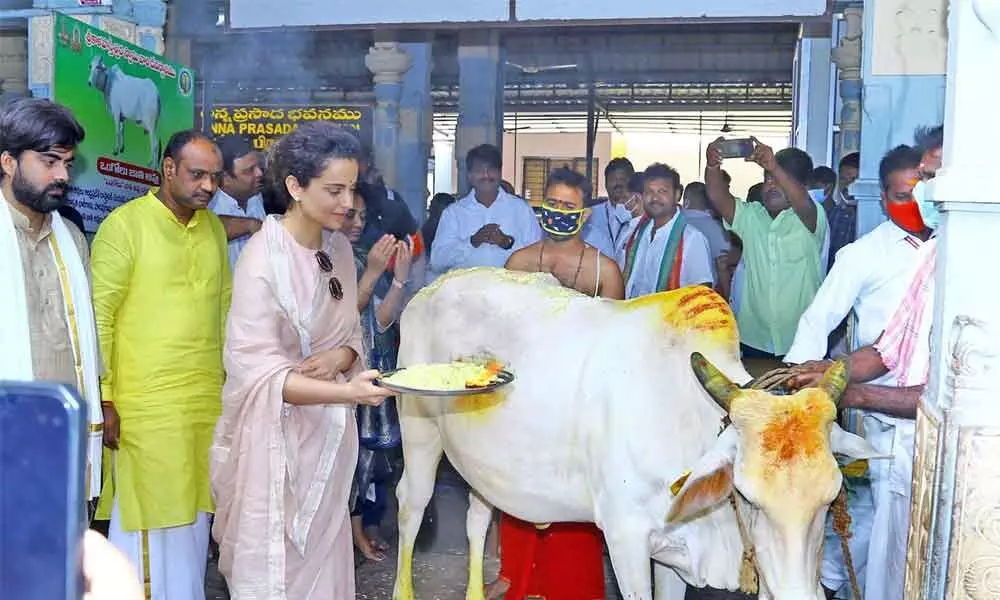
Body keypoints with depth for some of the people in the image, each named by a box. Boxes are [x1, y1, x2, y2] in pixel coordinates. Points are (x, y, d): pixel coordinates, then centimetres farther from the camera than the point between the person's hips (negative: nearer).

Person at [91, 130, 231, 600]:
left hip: (208, 398, 5)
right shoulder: (125, 225, -8)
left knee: (194, 510, 14)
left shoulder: (214, 226, 10)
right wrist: (104, 400, -11)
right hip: (146, 402, -5)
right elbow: (99, 317, -9)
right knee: (146, 516, 5)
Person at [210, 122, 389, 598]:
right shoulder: (263, 258, -17)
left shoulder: (339, 247, 2)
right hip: (277, 437, -6)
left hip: (329, 433, 6)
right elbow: (259, 372, -20)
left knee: (322, 557, 16)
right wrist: (348, 392, -33)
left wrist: (340, 358, -12)